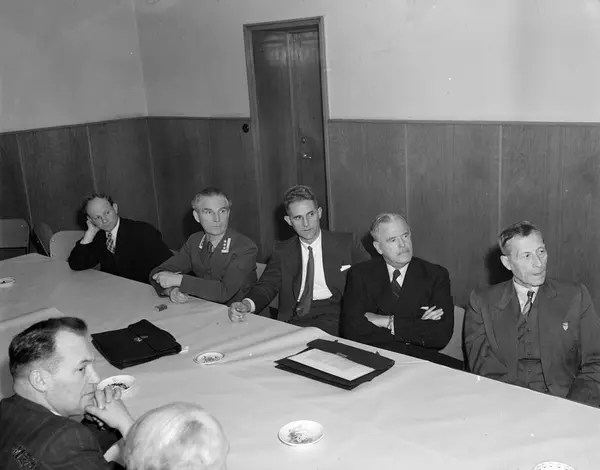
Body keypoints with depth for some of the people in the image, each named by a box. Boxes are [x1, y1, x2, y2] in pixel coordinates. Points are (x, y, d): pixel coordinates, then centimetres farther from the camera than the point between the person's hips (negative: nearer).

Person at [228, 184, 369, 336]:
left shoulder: (346, 244, 8)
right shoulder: (282, 251, 14)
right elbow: (267, 285, 4)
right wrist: (246, 304, -19)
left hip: (333, 319, -2)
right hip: (293, 321, 3)